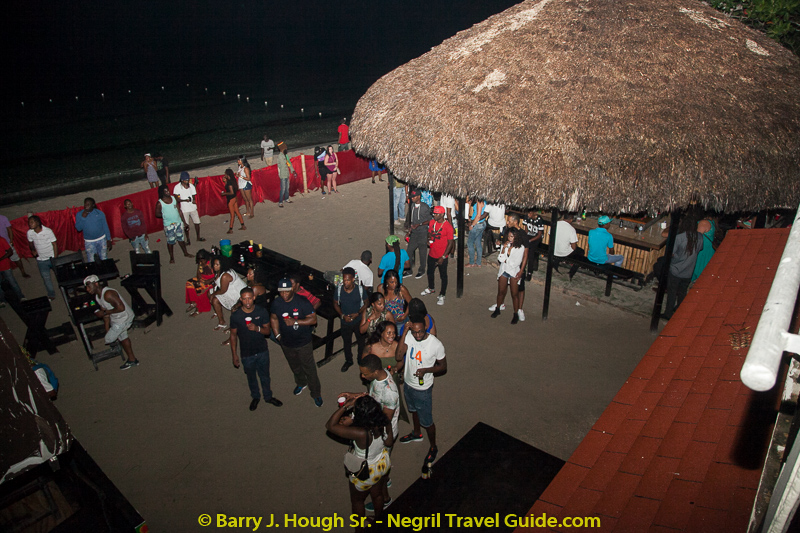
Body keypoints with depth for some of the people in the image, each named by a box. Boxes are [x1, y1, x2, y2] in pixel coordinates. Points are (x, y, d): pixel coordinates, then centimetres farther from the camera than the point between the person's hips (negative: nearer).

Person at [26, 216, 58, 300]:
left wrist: (55, 258, -14)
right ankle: (51, 295, 23)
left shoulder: (48, 231, -17)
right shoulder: (29, 233, -6)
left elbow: (55, 244, -12)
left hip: (51, 258, -3)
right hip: (41, 260, 3)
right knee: (46, 278, 9)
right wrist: (33, 250, -2)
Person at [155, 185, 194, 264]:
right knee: (170, 242, 8)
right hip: (169, 225, -4)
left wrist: (184, 222, 7)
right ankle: (172, 257, 24)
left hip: (179, 223, 4)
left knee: (181, 239, 18)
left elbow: (179, 210, 5)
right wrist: (165, 215, -11)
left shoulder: (173, 198, 0)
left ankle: (186, 253, 35)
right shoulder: (159, 203, -13)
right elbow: (157, 214, -4)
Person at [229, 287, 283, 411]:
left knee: (265, 376, 20)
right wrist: (234, 354, -2)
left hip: (262, 351, 1)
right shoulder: (235, 316, -16)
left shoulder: (262, 311, -12)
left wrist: (257, 328, -28)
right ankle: (255, 397, 47)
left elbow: (267, 331, -6)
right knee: (251, 377, 20)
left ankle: (268, 396, 44)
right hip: (247, 354, -1)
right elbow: (233, 335, -4)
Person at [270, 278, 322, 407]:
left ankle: (316, 394, 22)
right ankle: (301, 383, 54)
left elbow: (313, 319, -22)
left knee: (309, 369, 5)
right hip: (286, 343, 4)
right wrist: (277, 334, 3)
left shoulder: (302, 302, -21)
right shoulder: (276, 303, -8)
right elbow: (273, 318, 8)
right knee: (295, 367, 26)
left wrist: (295, 322, -32)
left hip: (303, 343, -4)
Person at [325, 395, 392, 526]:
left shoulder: (360, 433, -43)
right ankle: (378, 520, 59)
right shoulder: (386, 424, -27)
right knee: (377, 495, 33)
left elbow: (330, 425, -38)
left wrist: (346, 406, -33)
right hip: (382, 465, 5)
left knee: (357, 501, 26)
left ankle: (359, 528, 49)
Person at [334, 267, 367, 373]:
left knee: (361, 341, 19)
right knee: (346, 342, 20)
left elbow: (366, 303, -8)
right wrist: (342, 315, -16)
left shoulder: (360, 289, -20)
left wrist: (357, 314, -21)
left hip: (358, 321, -1)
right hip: (345, 322, 1)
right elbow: (336, 304, -3)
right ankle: (348, 361, 44)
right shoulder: (339, 289, -16)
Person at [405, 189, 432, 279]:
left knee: (422, 253, 6)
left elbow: (429, 220, -10)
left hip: (422, 233, -6)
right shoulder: (412, 206, 6)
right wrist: (409, 230, 12)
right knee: (409, 251, 6)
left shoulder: (425, 207, -13)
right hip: (414, 233, 6)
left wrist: (419, 224, -21)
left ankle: (421, 271, 21)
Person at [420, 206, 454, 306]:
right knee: (430, 272, 23)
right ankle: (430, 288, 48)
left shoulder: (448, 226, -19)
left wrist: (443, 257, -18)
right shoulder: (432, 222, -1)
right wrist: (429, 240, -6)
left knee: (443, 276, 9)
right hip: (431, 254, 6)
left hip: (442, 257, -6)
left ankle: (442, 295, 25)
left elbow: (450, 243, -16)